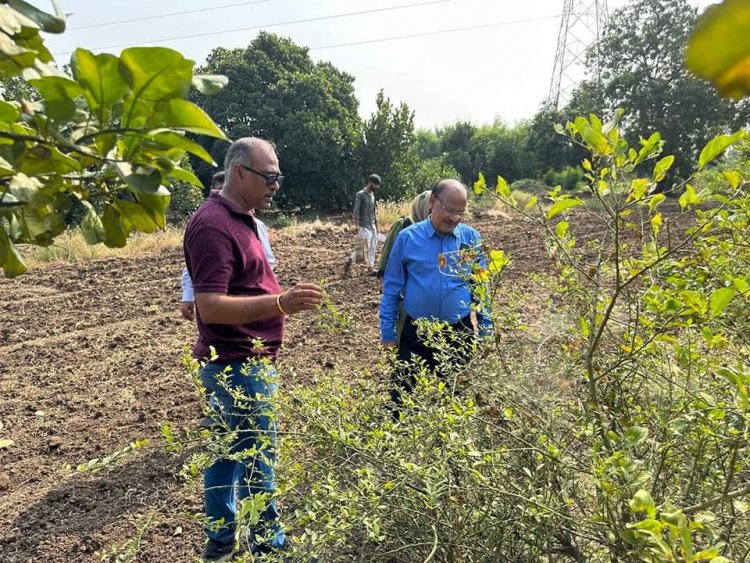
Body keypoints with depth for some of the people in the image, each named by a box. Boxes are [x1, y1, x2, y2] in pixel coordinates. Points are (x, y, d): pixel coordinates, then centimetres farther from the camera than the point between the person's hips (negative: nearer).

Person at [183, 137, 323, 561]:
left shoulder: (240, 218, 12)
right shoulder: (214, 224, -19)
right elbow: (210, 306, -26)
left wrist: (283, 299, 13)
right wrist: (280, 303, -34)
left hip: (235, 363, 10)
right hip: (241, 366, -10)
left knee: (227, 454, 19)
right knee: (257, 462, 3)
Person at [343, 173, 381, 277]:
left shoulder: (372, 195, 14)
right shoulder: (360, 195, -9)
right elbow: (356, 212, -14)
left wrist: (376, 225, 16)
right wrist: (357, 227, -20)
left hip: (372, 225, 8)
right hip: (364, 226, -8)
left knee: (372, 248, 5)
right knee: (367, 248, -9)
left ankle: (371, 268, 9)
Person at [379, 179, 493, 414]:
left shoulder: (472, 239, -1)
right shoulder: (407, 238, -5)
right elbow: (392, 290, 0)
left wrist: (486, 333, 5)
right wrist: (388, 334, 0)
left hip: (460, 335, 1)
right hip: (415, 335, -1)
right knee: (402, 400, 8)